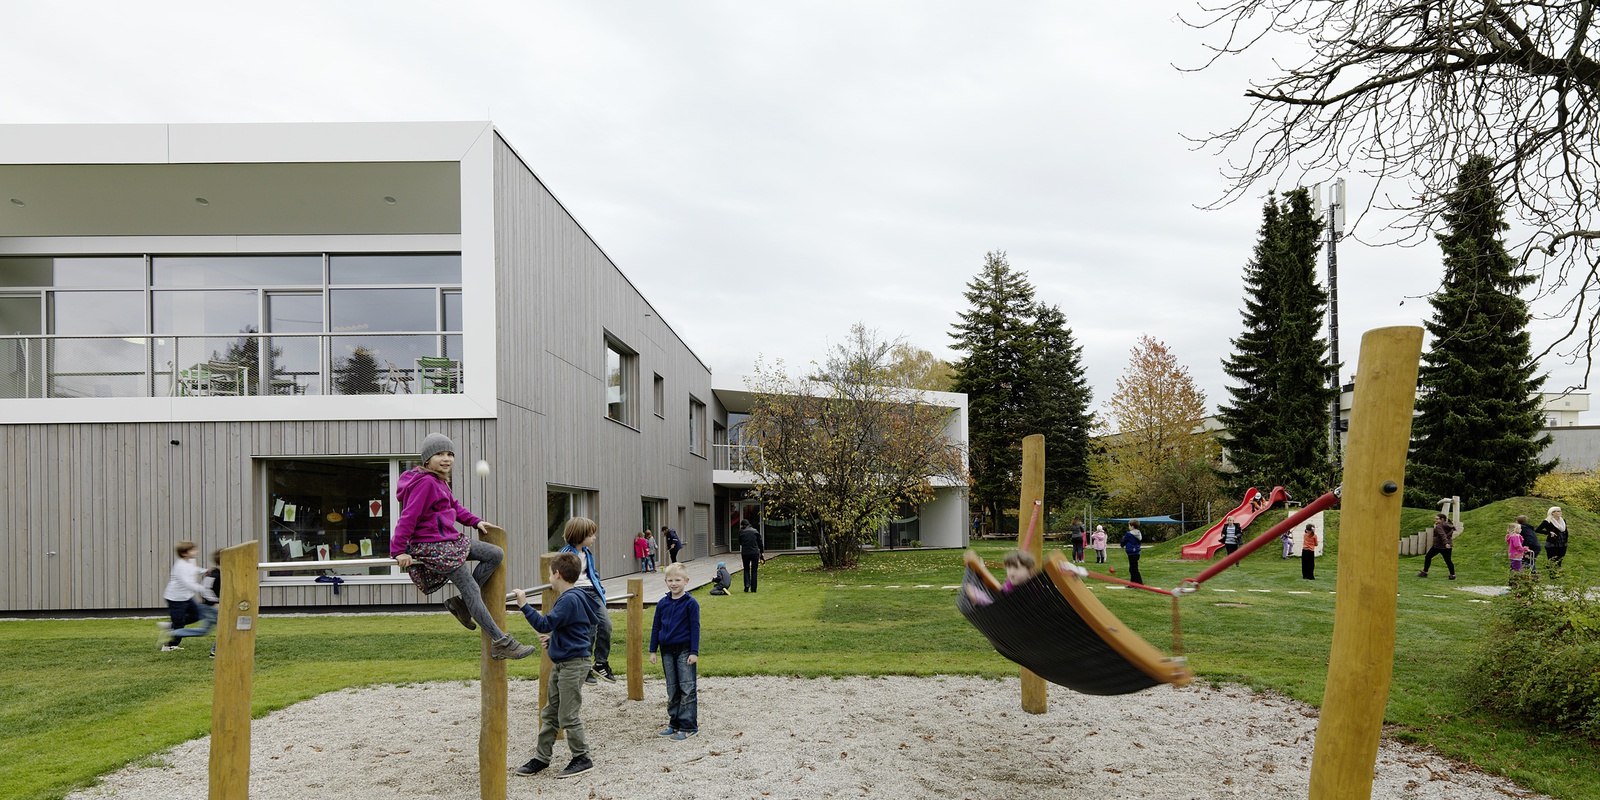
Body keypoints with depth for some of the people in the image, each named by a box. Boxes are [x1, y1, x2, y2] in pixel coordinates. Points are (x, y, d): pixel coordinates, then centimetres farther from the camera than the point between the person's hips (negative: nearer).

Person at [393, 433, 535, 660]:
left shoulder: (439, 481, 14)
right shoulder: (425, 483, -17)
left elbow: (454, 505, 28)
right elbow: (409, 517, -20)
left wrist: (475, 521, 21)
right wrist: (398, 550, -22)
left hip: (450, 541, 10)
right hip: (432, 548, -10)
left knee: (496, 554, 9)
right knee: (473, 590, -10)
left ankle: (460, 603, 9)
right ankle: (500, 643, -7)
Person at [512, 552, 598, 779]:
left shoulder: (569, 600, -19)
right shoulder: (571, 597, 13)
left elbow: (545, 624, -26)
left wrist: (524, 606, -25)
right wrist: (553, 639, 17)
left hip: (574, 664, -10)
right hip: (561, 663, 10)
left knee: (568, 716, -3)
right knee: (549, 713, 13)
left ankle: (582, 758, 8)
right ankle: (541, 758, 20)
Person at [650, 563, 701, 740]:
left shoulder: (690, 603, -8)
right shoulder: (662, 603, 5)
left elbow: (695, 628, -7)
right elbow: (655, 627, 11)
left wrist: (694, 652, -10)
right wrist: (653, 650, 9)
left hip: (684, 650, -5)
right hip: (667, 650, 5)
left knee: (687, 689, -2)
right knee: (672, 690, 12)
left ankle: (688, 726, 3)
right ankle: (674, 723, 21)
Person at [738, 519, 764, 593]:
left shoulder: (741, 532, -1)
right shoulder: (755, 531, 2)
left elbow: (740, 543, 10)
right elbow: (760, 543, 3)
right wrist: (761, 552, 10)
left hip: (745, 553, 0)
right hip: (755, 553, 0)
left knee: (746, 569, 17)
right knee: (754, 571, 7)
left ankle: (747, 583, -5)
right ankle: (753, 588, 6)